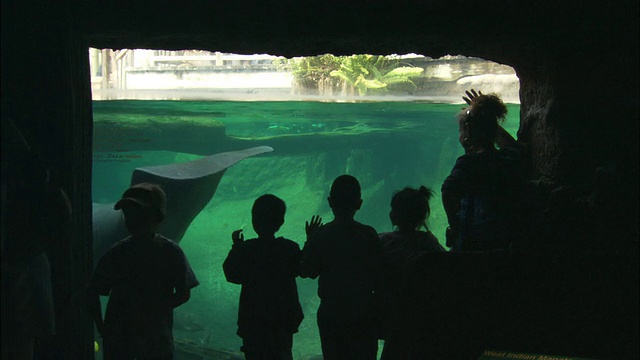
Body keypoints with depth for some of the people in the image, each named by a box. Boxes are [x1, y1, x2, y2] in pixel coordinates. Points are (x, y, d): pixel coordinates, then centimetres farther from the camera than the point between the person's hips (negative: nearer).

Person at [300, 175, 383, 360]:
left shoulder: (320, 236, -11)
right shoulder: (369, 235, -11)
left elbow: (305, 271, -2)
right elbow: (378, 276, -9)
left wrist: (309, 240, 10)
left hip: (331, 315, 0)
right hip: (364, 315, 0)